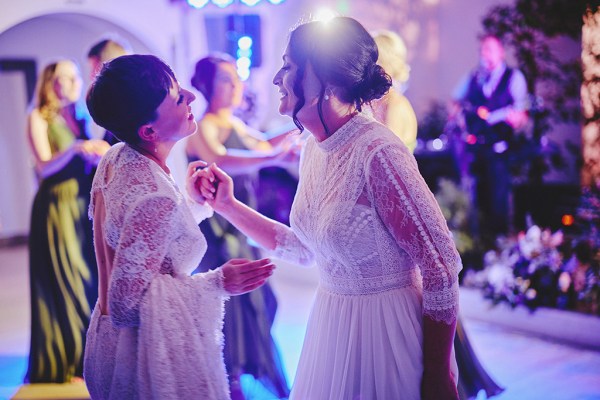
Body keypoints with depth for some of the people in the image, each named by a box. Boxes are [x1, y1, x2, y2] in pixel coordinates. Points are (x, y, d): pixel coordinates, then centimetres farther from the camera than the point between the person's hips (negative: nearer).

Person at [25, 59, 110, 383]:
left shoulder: (79, 118, 15)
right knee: (62, 286, -3)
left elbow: (89, 161, 10)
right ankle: (62, 367, 7)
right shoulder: (38, 119, -2)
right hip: (56, 209, -6)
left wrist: (97, 153, -10)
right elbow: (45, 166, -13)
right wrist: (75, 149, -27)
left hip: (83, 209, 6)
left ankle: (85, 359, 16)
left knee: (90, 282, 6)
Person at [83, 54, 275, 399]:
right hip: (150, 351, -9)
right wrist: (217, 284, -21)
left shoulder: (114, 158, -3)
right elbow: (126, 303, -25)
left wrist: (197, 204, 9)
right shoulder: (155, 198, -30)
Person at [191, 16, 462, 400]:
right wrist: (227, 205, 3)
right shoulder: (314, 149, 0)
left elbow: (441, 269, -21)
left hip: (385, 329, -7)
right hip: (330, 324, 7)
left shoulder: (378, 152, -24)